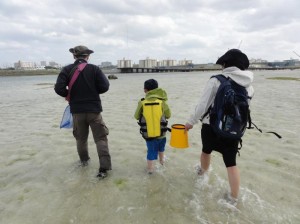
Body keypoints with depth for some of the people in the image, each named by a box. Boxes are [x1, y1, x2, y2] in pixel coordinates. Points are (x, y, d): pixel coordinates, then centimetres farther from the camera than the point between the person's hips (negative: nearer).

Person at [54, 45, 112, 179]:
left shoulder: (67, 70, -3)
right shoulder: (94, 69, -6)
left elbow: (59, 88, -11)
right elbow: (105, 87, -10)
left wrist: (70, 95, 8)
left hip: (76, 110, 2)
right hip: (94, 109, -2)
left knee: (81, 138, 21)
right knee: (100, 138, 1)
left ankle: (84, 160, 38)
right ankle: (104, 168, -4)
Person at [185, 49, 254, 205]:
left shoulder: (216, 80, -13)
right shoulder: (249, 86, 1)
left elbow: (203, 104, -13)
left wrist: (191, 122, -1)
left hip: (211, 126, -2)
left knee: (206, 150, 25)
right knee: (231, 163, 11)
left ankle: (202, 172, 52)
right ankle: (233, 198, 19)